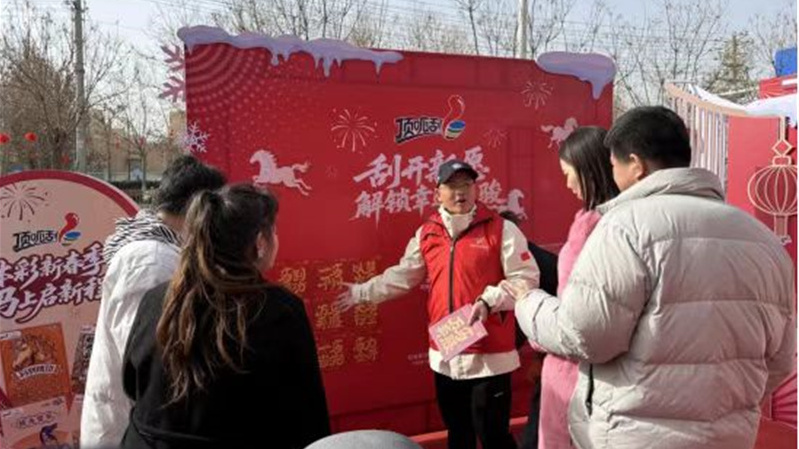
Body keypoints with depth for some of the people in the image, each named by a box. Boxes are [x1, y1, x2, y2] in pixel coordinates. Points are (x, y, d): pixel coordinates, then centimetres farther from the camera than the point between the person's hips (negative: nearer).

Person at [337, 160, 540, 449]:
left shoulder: (501, 229, -7)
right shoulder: (427, 234, 6)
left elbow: (526, 278, -9)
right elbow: (402, 276, 13)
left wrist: (489, 301, -22)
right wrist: (361, 293, 10)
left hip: (490, 355, -4)